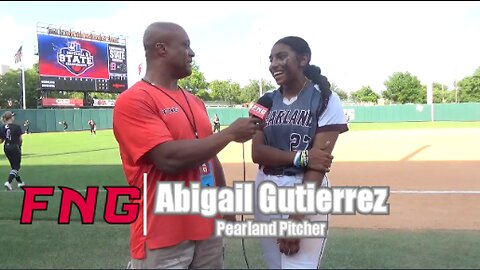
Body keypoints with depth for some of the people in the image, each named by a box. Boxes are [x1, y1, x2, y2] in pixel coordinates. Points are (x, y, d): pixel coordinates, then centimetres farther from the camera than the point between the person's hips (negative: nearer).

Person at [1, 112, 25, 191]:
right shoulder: (16, 126, -13)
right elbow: (20, 139, -9)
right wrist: (19, 145, 10)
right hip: (15, 148, -5)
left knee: (13, 166, 19)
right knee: (16, 167, 2)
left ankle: (19, 182, 28)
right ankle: (8, 182, -16)